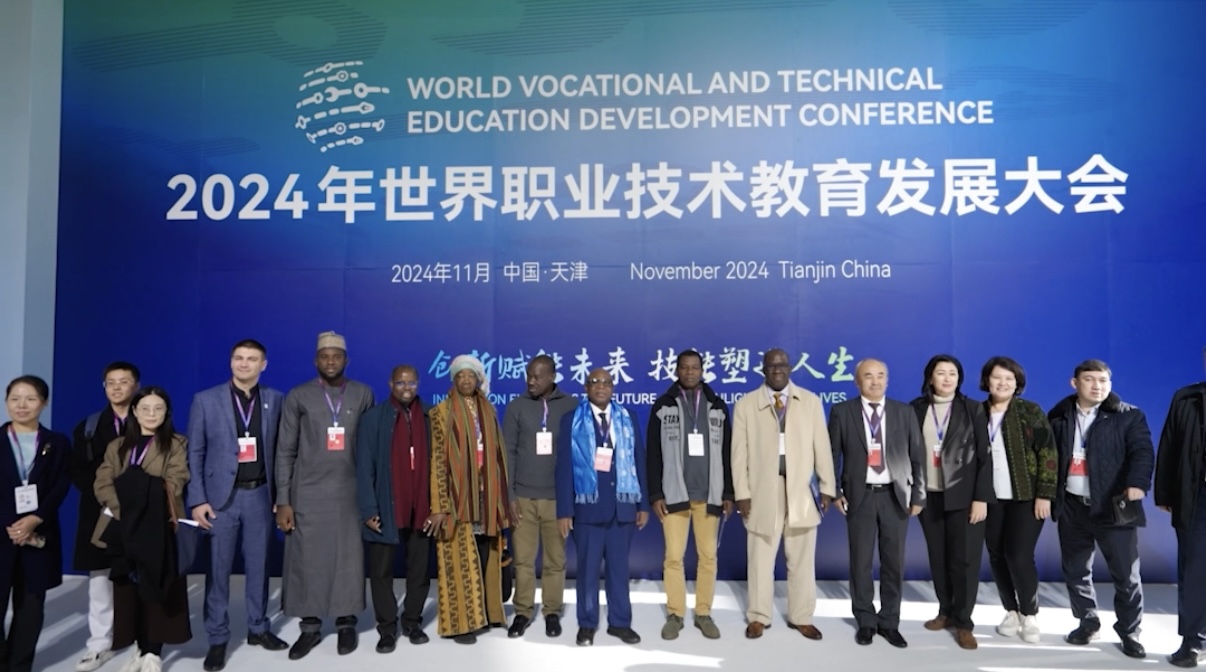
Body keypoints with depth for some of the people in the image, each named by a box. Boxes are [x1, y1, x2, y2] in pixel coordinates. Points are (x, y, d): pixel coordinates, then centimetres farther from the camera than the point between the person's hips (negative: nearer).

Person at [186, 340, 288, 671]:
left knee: (258, 565, 11)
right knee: (218, 569, 4)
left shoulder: (275, 400, 3)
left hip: (260, 495, 2)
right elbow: (194, 454, -2)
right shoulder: (205, 400, -1)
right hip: (221, 496, -1)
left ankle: (258, 628, 25)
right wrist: (197, 500, -8)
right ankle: (218, 638, 15)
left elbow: (280, 451, 5)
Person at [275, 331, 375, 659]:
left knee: (348, 558, 3)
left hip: (349, 491, 0)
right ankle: (310, 626, 18)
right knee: (306, 559, 3)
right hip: (308, 493, 0)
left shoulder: (363, 394, 4)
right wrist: (283, 501, -2)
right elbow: (285, 451, 2)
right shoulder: (298, 396, 2)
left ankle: (346, 624, 17)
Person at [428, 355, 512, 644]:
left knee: (484, 557, 9)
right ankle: (461, 621, 7)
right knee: (461, 560, -1)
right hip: (458, 494, -4)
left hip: (485, 494, 5)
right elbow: (437, 460, -10)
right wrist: (439, 505, -16)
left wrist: (500, 498, 9)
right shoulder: (442, 412, -5)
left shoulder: (488, 411, 11)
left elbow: (497, 454, 13)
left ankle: (485, 611, 22)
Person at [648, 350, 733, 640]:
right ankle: (675, 614, 13)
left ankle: (703, 613, 18)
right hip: (674, 494, -1)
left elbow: (728, 453, 9)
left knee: (708, 555, 6)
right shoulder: (663, 406, 3)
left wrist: (728, 493, 4)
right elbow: (653, 454, 1)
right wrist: (655, 494, -5)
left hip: (709, 495, 2)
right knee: (673, 556, 0)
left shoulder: (718, 406, 8)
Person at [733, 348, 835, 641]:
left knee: (802, 559, 9)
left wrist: (827, 486, 0)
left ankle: (801, 617, 22)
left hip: (801, 490, 1)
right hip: (762, 490, -1)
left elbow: (822, 447, 4)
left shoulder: (811, 401, 6)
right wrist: (741, 493, -6)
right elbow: (739, 453, 0)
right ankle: (758, 617, 20)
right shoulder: (745, 405, 2)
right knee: (760, 559, 7)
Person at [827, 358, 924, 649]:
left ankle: (889, 622, 21)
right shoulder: (842, 412, -1)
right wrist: (834, 492, -5)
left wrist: (918, 495, 1)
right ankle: (866, 621, 20)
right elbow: (831, 455, 2)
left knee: (894, 562, 7)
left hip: (895, 496, 1)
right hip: (860, 496, -1)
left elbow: (918, 456, 5)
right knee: (861, 561, 5)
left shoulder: (905, 412, 4)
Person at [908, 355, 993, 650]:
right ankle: (946, 611, 24)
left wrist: (981, 497, -9)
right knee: (938, 558, 9)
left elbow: (985, 456, -3)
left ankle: (963, 622, 9)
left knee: (964, 559, -1)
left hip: (963, 495, -2)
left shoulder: (973, 409, 0)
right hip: (929, 495, 2)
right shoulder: (916, 409, 4)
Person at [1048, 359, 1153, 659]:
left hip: (1113, 506, -3)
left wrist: (1137, 484, -33)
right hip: (1072, 506, 3)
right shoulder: (1059, 416, 6)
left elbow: (1143, 452, -16)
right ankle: (1088, 622, 29)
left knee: (1126, 574, 4)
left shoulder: (1129, 416, -3)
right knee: (1075, 570, 12)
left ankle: (1130, 632, 21)